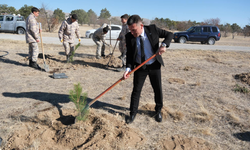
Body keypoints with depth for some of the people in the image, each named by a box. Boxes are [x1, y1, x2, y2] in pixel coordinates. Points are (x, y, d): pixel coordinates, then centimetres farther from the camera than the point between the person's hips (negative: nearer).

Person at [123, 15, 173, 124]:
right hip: (140, 67, 0)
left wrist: (164, 44, -25)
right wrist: (128, 68, -23)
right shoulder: (129, 37, -13)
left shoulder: (153, 29, -14)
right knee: (136, 90, 2)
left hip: (154, 65, 0)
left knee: (158, 89, 11)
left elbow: (169, 34, -5)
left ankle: (158, 111, 34)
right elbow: (129, 54, -8)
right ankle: (133, 113, 20)